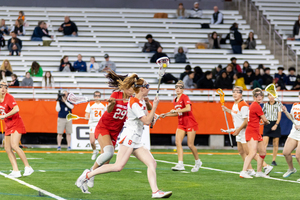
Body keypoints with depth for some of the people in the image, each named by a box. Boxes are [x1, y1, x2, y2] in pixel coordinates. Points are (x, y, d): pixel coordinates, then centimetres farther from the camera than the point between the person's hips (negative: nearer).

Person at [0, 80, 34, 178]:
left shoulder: (9, 97, -15)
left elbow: (16, 109, -31)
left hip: (16, 125, -8)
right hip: (8, 126, 8)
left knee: (14, 146, -21)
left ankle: (28, 167, -14)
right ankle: (15, 171, 1)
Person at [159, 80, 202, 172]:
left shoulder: (185, 97, -12)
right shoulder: (175, 100, 12)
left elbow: (188, 108, -28)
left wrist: (176, 110, -24)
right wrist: (166, 115, 16)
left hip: (190, 123, -7)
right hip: (181, 124, 7)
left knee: (190, 145, -4)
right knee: (178, 141, -12)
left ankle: (198, 162, 21)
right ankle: (180, 164, -17)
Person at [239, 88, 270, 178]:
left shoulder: (253, 105, 15)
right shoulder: (256, 106, -14)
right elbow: (265, 120, -6)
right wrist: (267, 122, 14)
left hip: (256, 132, 11)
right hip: (251, 132, -11)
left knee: (263, 152, 17)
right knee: (253, 153, -22)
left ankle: (259, 172, 28)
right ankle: (243, 172, -28)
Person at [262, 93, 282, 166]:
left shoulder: (278, 104, 0)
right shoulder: (265, 105, 7)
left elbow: (279, 116, -5)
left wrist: (276, 125, -17)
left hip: (275, 124, -1)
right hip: (267, 125, 1)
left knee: (275, 144, 3)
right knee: (264, 143, -12)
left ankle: (274, 160, 12)